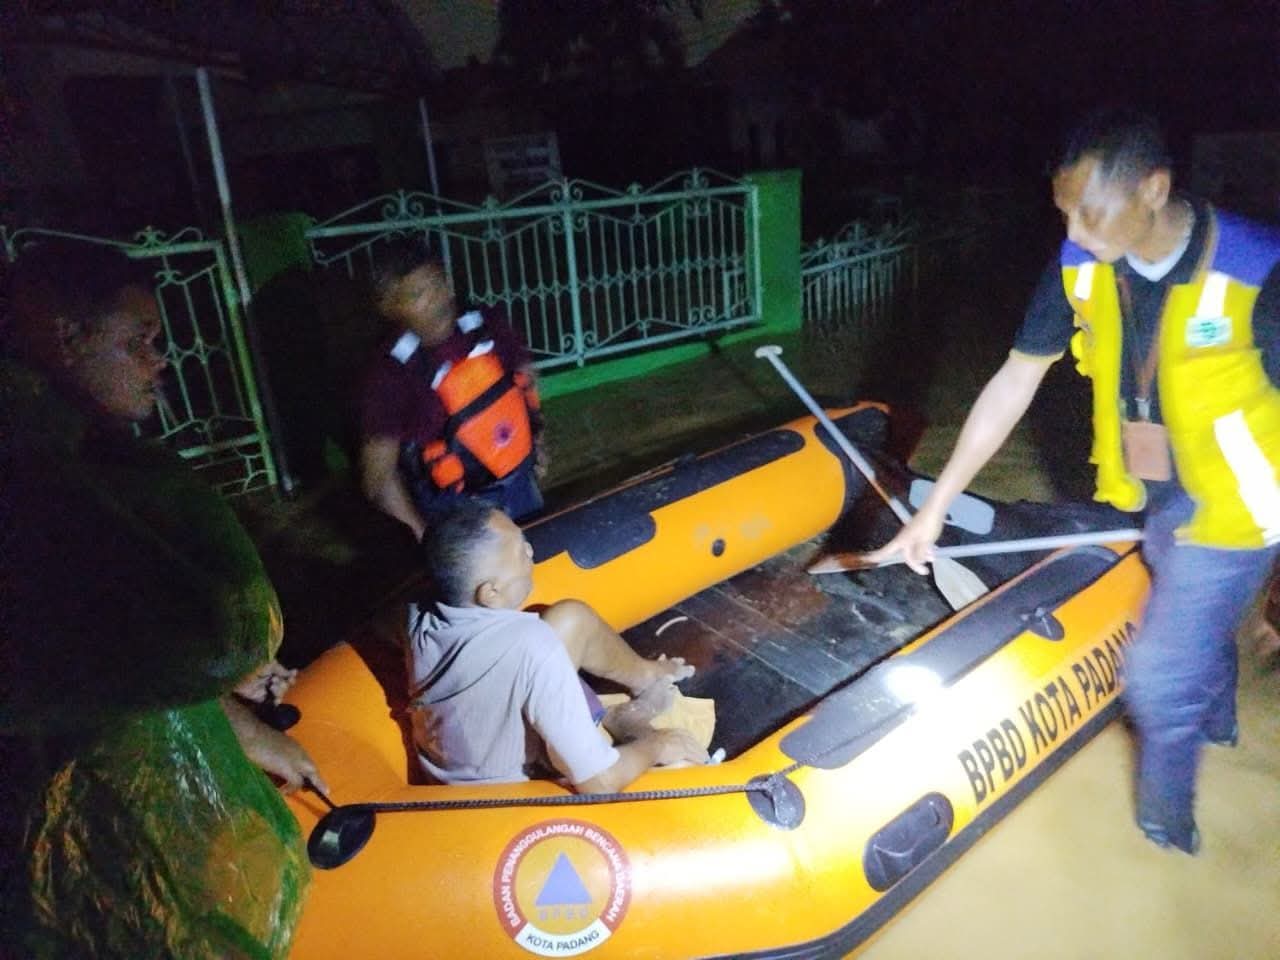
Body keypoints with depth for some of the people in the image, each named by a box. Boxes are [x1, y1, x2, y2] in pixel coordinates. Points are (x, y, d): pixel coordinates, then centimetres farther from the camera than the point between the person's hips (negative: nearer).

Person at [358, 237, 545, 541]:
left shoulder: (484, 328, -10)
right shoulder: (391, 374, -23)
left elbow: (525, 380, 10)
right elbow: (378, 477, -19)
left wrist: (535, 442, 8)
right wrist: (427, 535, -19)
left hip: (519, 481, 5)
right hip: (458, 508, -5)